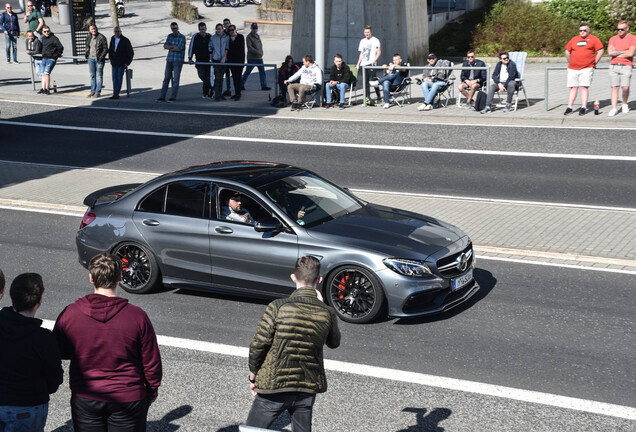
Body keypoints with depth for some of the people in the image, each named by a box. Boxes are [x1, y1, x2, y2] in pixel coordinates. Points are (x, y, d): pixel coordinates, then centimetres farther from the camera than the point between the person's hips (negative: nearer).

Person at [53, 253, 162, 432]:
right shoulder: (137, 316, -16)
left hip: (84, 398, 2)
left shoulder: (70, 314, -12)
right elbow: (152, 362, -7)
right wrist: (152, 390, 10)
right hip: (128, 398, -1)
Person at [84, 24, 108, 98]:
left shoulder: (101, 37, -8)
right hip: (91, 58, 5)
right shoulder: (88, 37, 9)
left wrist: (101, 56, -16)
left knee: (99, 75, -1)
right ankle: (92, 92, 16)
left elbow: (105, 48, -7)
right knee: (92, 75, 9)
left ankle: (98, 92, 3)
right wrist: (86, 53, 8)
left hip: (99, 59, -5)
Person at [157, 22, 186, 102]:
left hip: (178, 60, -5)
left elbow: (179, 48, -17)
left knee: (176, 79, -6)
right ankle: (162, 97, 5)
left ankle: (173, 97, -2)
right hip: (169, 60, 5)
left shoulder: (182, 37, -6)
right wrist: (173, 46, -16)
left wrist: (169, 47, -5)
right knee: (166, 78, 4)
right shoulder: (169, 36, 11)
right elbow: (165, 46, 0)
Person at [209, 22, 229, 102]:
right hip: (216, 60, -1)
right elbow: (210, 49, 9)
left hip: (224, 60, 1)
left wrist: (224, 57, -11)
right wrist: (210, 59, 5)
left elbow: (226, 48, -1)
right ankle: (217, 96, -9)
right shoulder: (212, 37, 4)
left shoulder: (226, 37, 3)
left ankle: (220, 94, 19)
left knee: (221, 77, 10)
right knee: (217, 78, -9)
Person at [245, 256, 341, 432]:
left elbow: (258, 346, -11)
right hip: (308, 389, 3)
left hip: (274, 386, -3)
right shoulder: (328, 313, -7)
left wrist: (253, 377, 4)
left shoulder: (278, 307, -15)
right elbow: (334, 343, 13)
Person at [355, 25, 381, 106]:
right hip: (363, 64, 6)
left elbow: (379, 52, -3)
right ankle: (367, 98, 8)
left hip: (371, 64, -6)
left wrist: (374, 60, -17)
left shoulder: (375, 40, 2)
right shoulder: (362, 41, 19)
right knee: (365, 82, 5)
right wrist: (358, 63, 13)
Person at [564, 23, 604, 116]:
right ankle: (570, 107, 6)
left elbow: (601, 50, 4)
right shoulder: (574, 39, 14)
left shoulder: (593, 39, 5)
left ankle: (583, 107, -6)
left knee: (584, 87, -8)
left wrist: (594, 62, 2)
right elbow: (567, 51, 21)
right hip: (572, 69, 3)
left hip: (587, 69, -3)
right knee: (573, 88, 4)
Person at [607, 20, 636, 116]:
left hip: (626, 66, -3)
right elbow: (610, 52, -2)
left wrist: (617, 54, -2)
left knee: (625, 87, -10)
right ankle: (614, 108, -1)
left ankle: (624, 104, 14)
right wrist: (624, 51, -4)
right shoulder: (613, 38, 12)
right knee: (614, 87, -3)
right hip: (614, 66, 3)